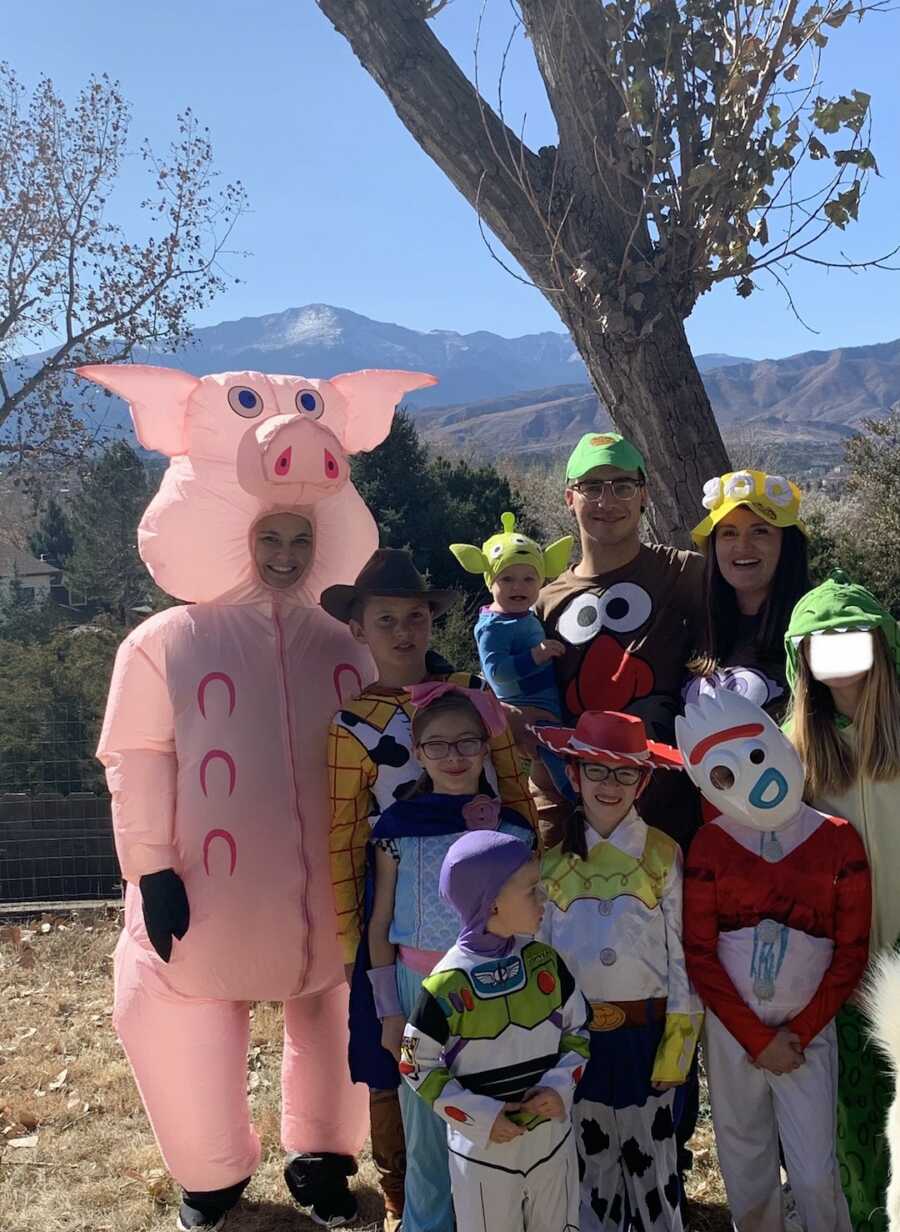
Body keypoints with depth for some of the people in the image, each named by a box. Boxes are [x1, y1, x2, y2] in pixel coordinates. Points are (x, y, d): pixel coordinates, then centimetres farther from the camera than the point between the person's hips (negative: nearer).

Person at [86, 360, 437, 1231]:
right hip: (211, 894, -2)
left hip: (330, 893, 3)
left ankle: (320, 1157, 41)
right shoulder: (164, 643, -8)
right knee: (183, 1031, 8)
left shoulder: (344, 645, 3)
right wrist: (151, 869, -10)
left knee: (336, 1024, 16)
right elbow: (136, 760, -7)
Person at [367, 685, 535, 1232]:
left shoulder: (514, 828, -3)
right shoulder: (399, 826, -6)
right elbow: (380, 927, 1)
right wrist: (391, 1013, -1)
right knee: (427, 1135, 11)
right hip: (421, 989, -1)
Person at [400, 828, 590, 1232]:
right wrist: (478, 1116, -16)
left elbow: (577, 1030, 6)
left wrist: (561, 1085, -10)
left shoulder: (545, 961, -5)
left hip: (553, 1140, 4)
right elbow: (417, 1066, -9)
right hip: (483, 1149, -4)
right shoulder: (447, 985, -18)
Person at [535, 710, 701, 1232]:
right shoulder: (552, 857, -2)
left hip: (646, 1031, -1)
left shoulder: (663, 855, -6)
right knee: (593, 1162, 16)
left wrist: (678, 1041, -5)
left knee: (651, 1159, 11)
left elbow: (681, 954, -3)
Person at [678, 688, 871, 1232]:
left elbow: (852, 952, -2)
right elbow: (699, 953, -4)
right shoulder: (709, 846, -4)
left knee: (814, 1173, -1)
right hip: (731, 1030, 1)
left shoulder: (838, 840, -4)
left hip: (807, 1032, -1)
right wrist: (757, 1039, -7)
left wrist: (798, 1033, -7)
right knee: (745, 1166, 12)